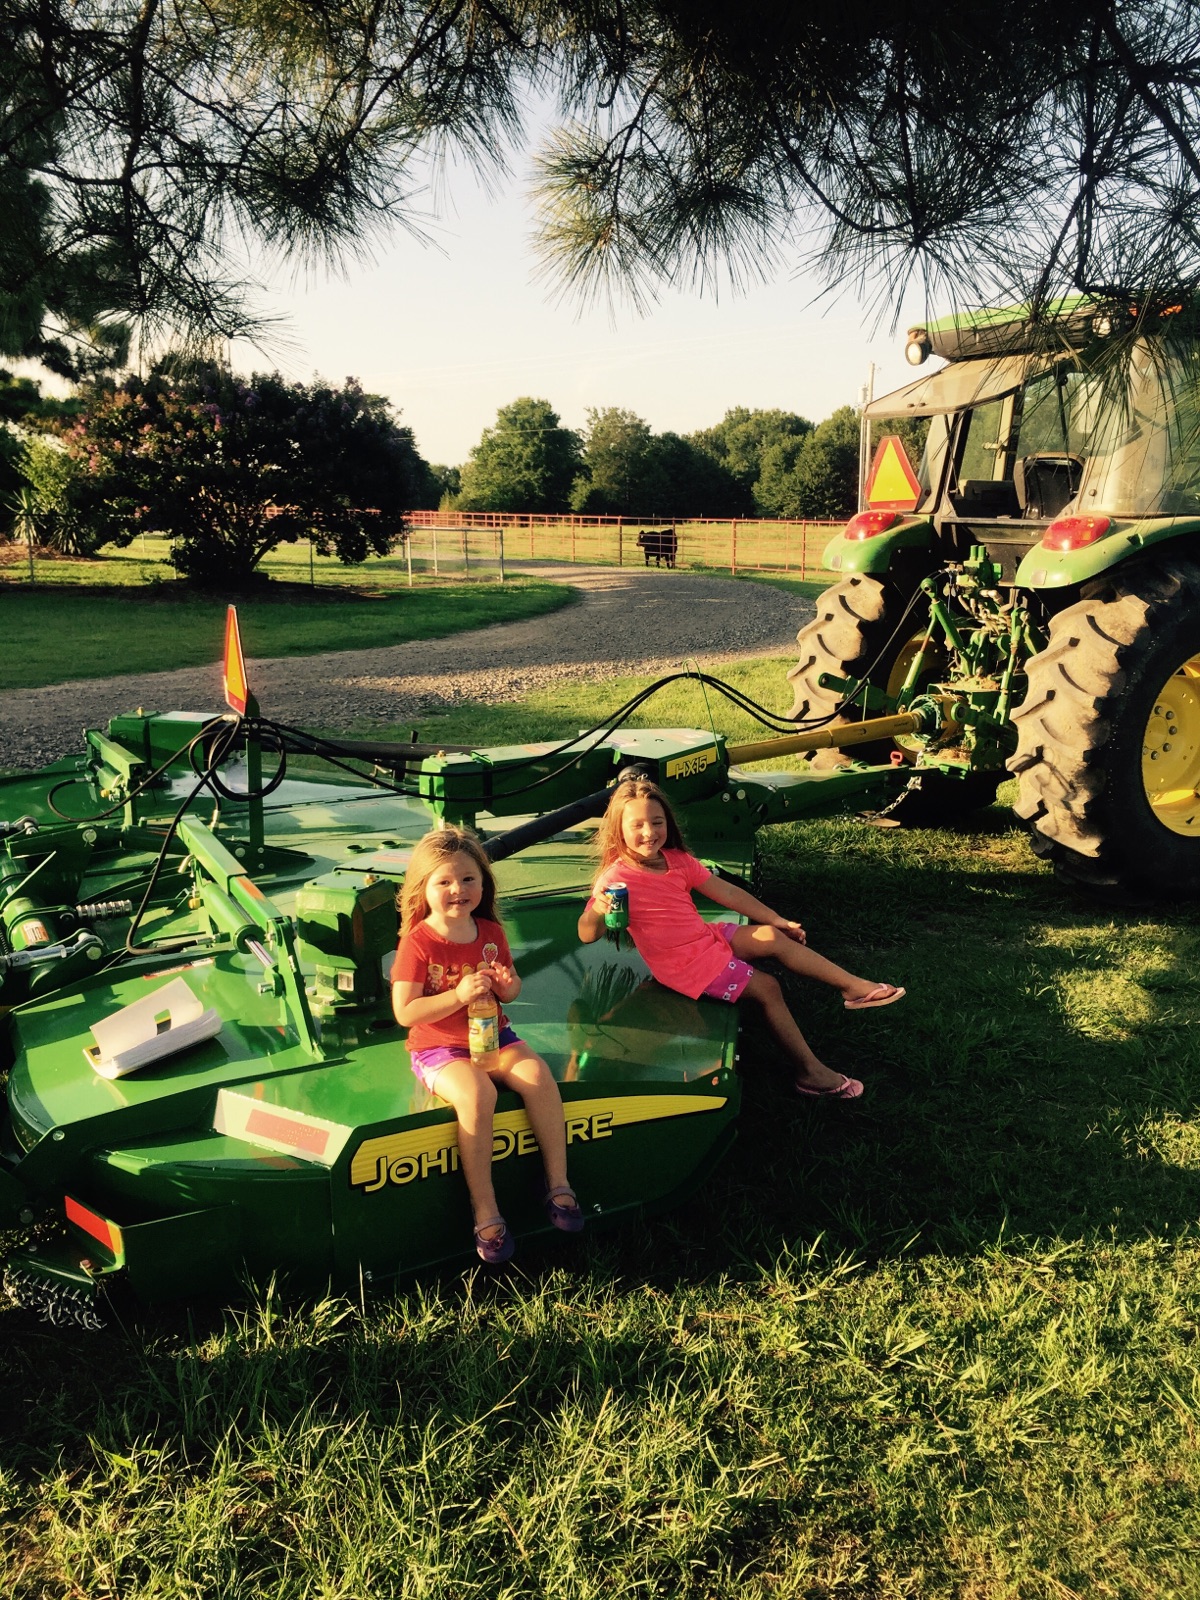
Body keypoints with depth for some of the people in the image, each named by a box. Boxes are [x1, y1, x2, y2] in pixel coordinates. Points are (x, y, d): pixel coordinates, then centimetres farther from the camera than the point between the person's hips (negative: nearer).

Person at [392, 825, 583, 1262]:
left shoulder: (490, 933, 3)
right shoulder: (418, 943, -13)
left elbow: (510, 991, 15)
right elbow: (404, 1013, -18)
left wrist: (507, 984, -11)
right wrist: (459, 995, -28)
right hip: (438, 1048, -5)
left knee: (539, 1077, -21)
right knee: (476, 1094, -32)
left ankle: (558, 1183, -7)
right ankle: (485, 1212, -22)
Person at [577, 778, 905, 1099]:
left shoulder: (676, 860, 0)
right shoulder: (617, 877, -21)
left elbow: (727, 892, 5)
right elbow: (587, 935, -27)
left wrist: (779, 921, 6)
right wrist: (598, 910, -51)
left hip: (706, 937, 7)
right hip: (684, 964, -7)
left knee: (773, 938, -2)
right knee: (766, 988, -7)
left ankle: (855, 986, 7)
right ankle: (810, 1072, 3)